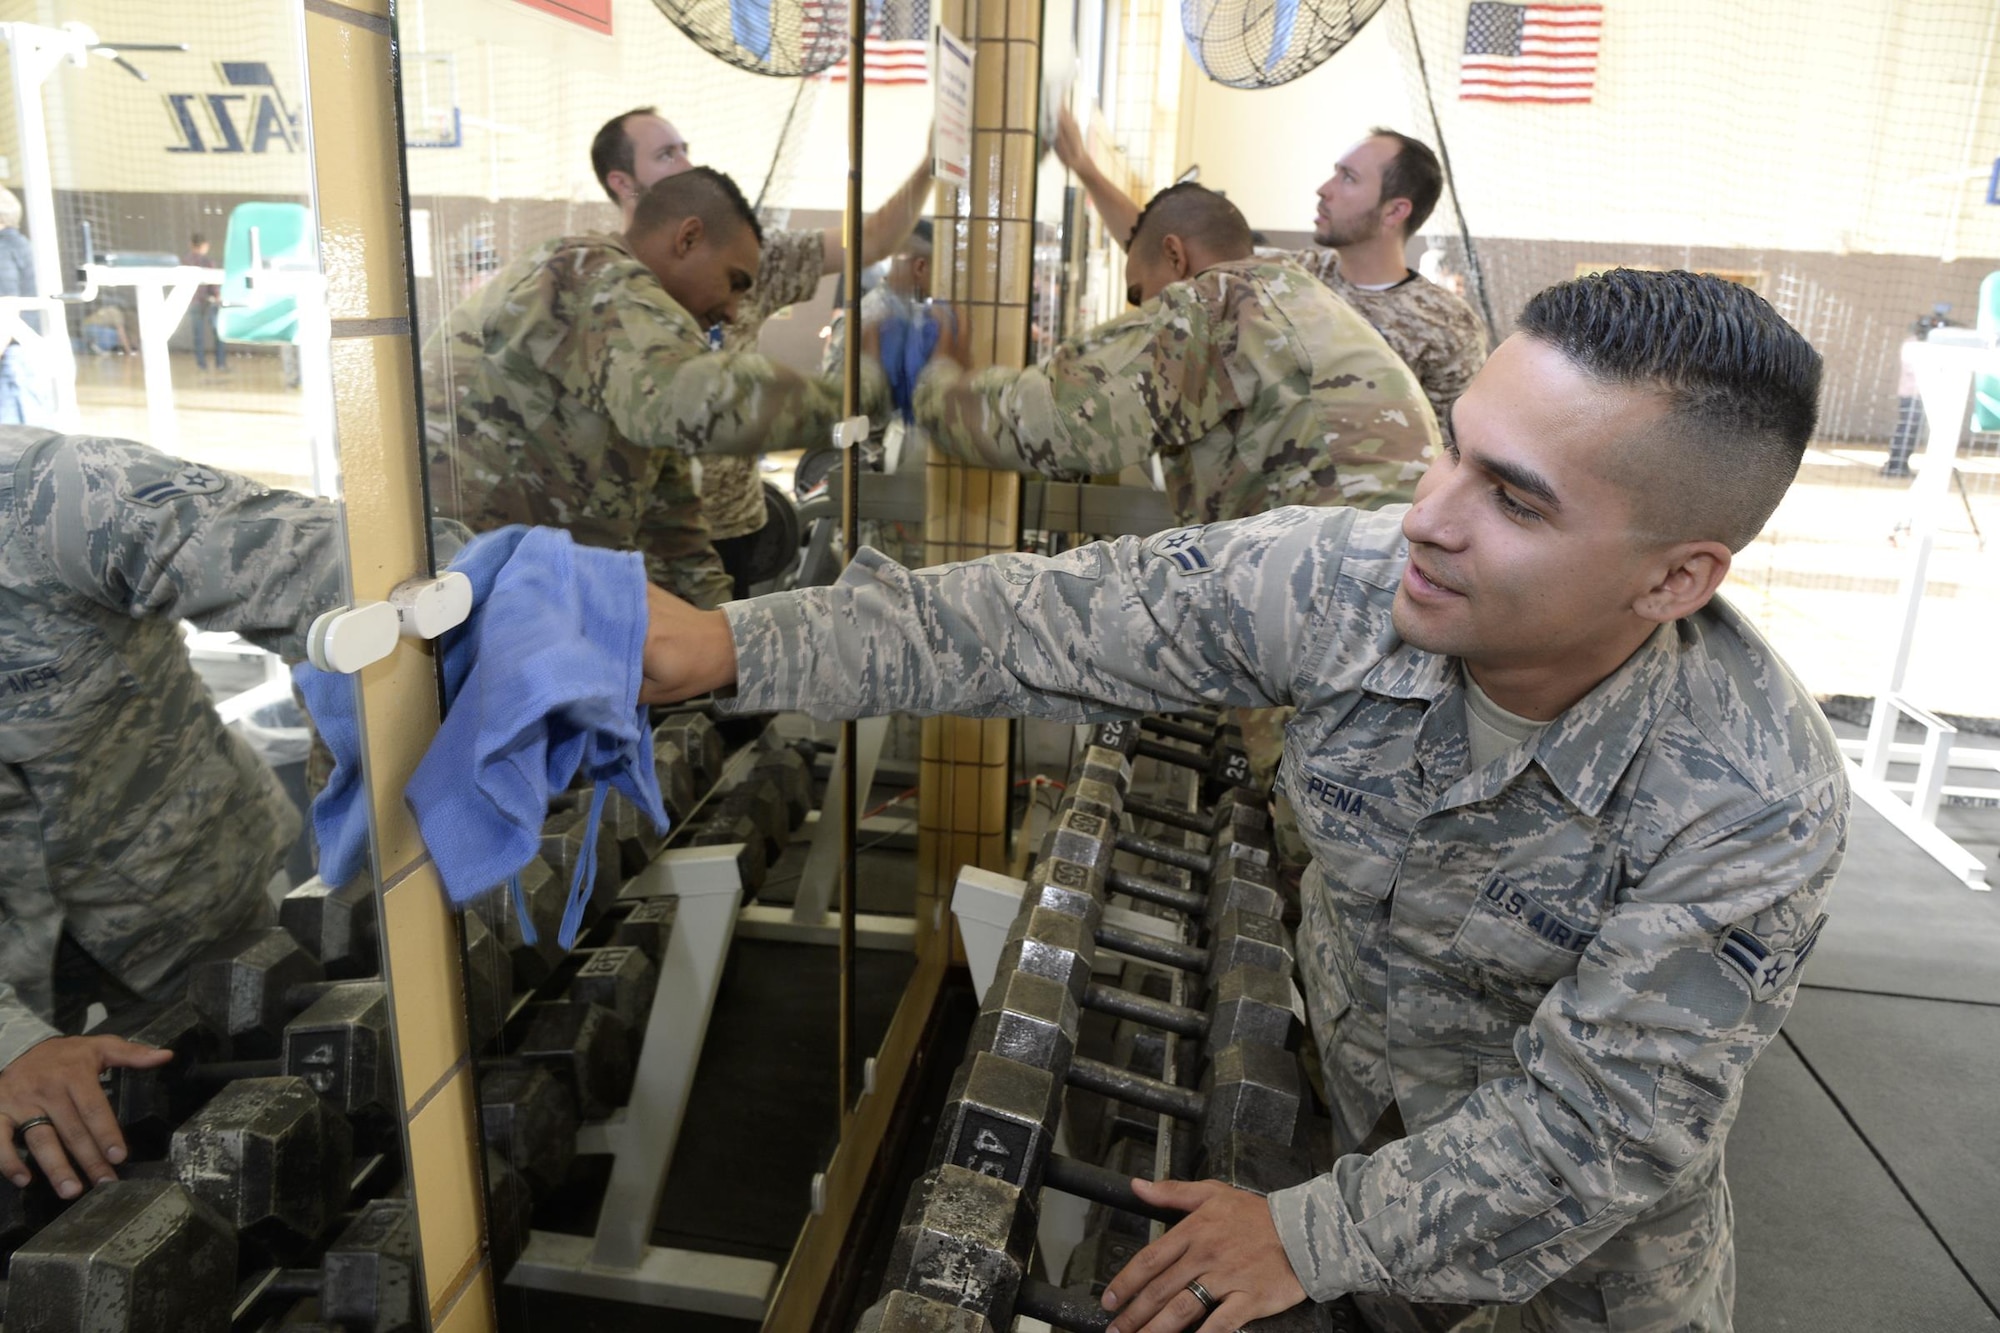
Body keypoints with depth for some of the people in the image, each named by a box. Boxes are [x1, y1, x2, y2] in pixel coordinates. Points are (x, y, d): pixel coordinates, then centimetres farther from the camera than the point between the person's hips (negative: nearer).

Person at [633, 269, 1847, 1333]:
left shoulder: (1759, 807, -35)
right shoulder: (1339, 579, -30)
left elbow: (1600, 1123, -29)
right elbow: (1047, 624, -27)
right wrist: (737, 644, -33)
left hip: (1601, 1158, -2)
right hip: (1368, 1074, 3)